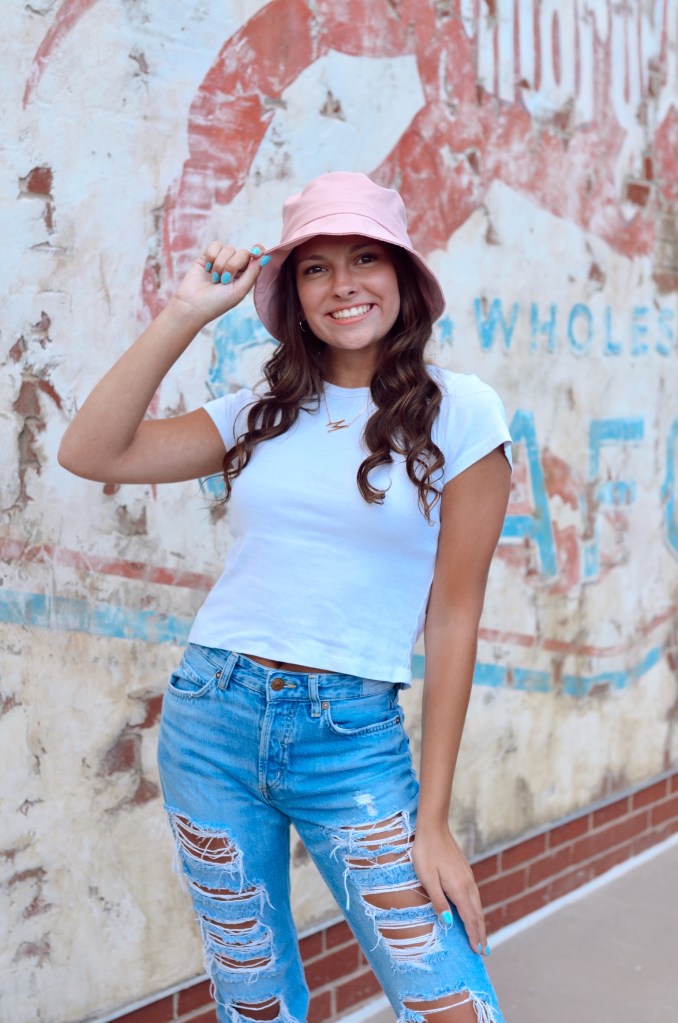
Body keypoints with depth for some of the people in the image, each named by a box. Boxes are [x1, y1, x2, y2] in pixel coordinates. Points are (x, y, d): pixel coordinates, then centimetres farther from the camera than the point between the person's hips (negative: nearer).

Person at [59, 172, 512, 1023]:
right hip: (210, 720, 3)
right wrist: (186, 313, -3)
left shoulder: (458, 411, -4)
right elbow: (89, 452, -1)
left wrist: (432, 820, -6)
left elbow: (454, 618, -5)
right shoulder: (261, 413, 8)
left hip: (353, 739, -3)